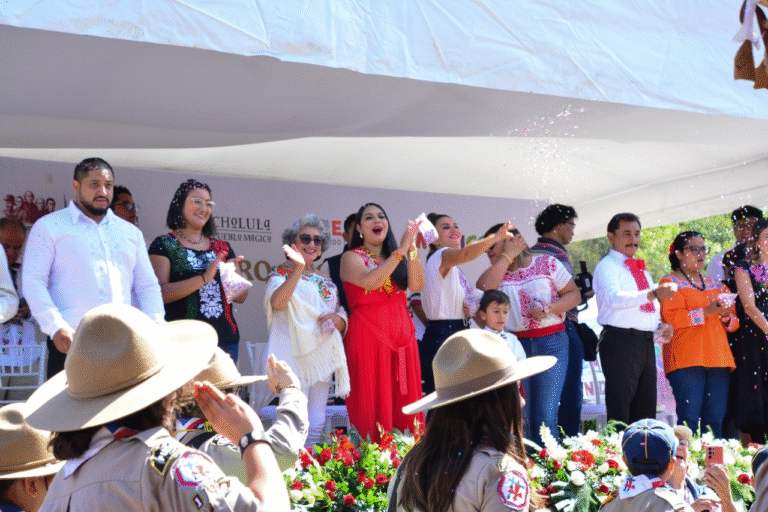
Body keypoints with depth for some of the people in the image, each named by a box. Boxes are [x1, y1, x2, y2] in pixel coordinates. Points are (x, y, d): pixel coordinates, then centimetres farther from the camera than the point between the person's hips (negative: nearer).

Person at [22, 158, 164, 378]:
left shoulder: (131, 232, 22)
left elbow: (147, 286, 20)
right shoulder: (49, 227, 8)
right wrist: (56, 326, -16)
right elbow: (33, 282, -1)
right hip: (71, 342, -3)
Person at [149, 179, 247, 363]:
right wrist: (204, 278, -19)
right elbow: (160, 293, -11)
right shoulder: (163, 245, 2)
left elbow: (241, 297, 14)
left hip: (225, 340, 4)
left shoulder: (223, 248, 16)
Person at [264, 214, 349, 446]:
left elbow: (343, 319, 21)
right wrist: (298, 268, -31)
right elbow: (277, 302, -21)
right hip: (295, 355, -6)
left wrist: (337, 319, -4)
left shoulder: (325, 282, 18)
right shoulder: (281, 274, 1)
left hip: (323, 355, 6)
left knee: (317, 422, 7)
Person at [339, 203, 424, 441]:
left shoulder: (398, 257, 16)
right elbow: (370, 282, -18)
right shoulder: (351, 258, 3)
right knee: (372, 402, -7)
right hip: (367, 338, -4)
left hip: (402, 336, 4)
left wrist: (412, 249, -14)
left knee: (403, 400, 1)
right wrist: (401, 250, -20)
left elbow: (417, 285, -2)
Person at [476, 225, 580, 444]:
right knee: (520, 415, 4)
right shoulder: (497, 272, 12)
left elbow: (574, 294, 5)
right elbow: (484, 287, -11)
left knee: (545, 415, -7)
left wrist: (550, 309, -12)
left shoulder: (547, 263, 6)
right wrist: (508, 256, -6)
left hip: (550, 343, -3)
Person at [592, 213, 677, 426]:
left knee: (646, 412, 10)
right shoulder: (607, 267, -3)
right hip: (620, 342, -8)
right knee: (620, 411, -10)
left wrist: (661, 327, 8)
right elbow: (614, 298, -22)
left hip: (646, 342, 8)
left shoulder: (642, 270, 24)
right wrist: (653, 294, -34)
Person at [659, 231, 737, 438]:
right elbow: (670, 318, -11)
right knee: (689, 420, -13)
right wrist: (705, 312, -15)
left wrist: (726, 315, 2)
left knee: (715, 421, 2)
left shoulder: (716, 285, 24)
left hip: (718, 359, 6)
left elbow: (734, 323, 24)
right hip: (686, 360, -6)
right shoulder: (670, 283, 6)